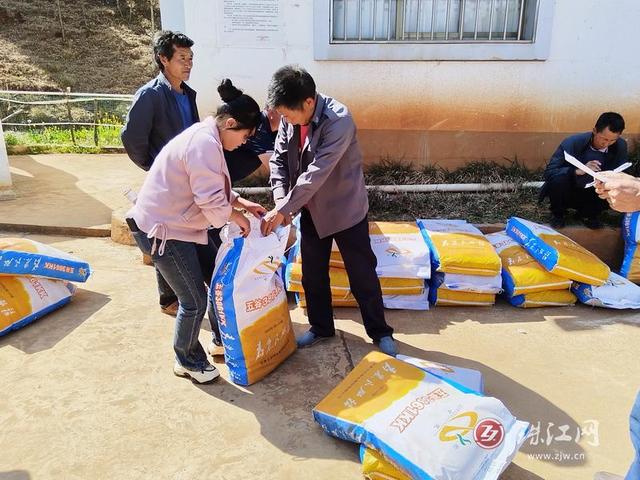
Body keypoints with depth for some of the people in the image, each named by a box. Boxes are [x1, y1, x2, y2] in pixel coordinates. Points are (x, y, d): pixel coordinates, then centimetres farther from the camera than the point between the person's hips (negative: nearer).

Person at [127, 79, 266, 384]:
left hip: (184, 225, 10)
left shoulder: (206, 136, 9)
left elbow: (213, 188, 18)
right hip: (161, 229, -10)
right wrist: (238, 218, -9)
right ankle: (187, 361, 22)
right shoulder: (205, 144, -25)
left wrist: (243, 203, 6)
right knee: (194, 300, -1)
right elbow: (212, 203, -27)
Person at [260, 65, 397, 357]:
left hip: (346, 209, -6)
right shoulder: (290, 118, -8)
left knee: (362, 274, 6)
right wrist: (281, 199, -16)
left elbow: (316, 174, -32)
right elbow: (278, 159, -1)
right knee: (312, 275, 15)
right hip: (311, 210, 6)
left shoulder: (339, 121, -29)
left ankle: (379, 331, 25)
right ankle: (321, 327, 35)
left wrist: (282, 211, -29)